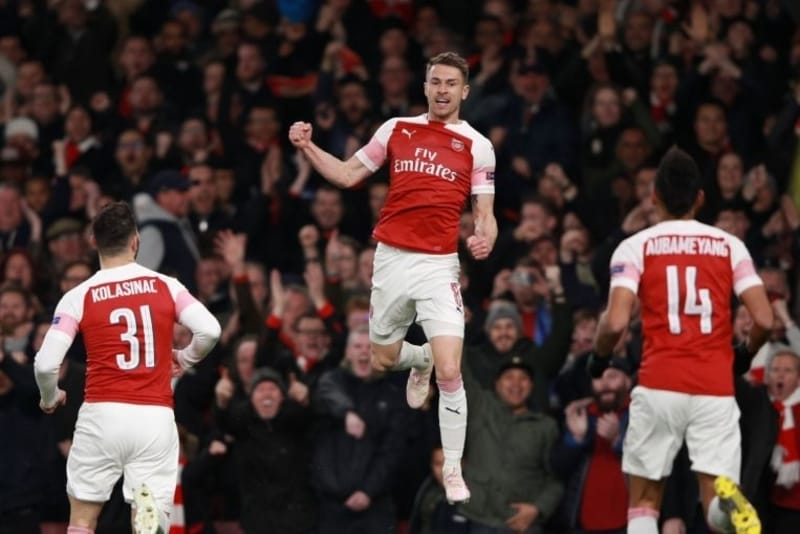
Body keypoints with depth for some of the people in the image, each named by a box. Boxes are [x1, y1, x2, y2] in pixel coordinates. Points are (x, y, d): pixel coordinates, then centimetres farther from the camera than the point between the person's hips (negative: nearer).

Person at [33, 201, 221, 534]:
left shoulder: (78, 297, 1)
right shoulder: (166, 286, 4)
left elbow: (45, 364, -6)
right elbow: (210, 331, -7)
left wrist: (50, 398, 16)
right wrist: (185, 359, 15)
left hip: (101, 415, -1)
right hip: (156, 418, 1)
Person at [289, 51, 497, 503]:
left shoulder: (477, 146, 1)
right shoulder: (397, 129, 8)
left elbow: (485, 214, 1)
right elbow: (348, 175, 14)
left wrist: (485, 237, -21)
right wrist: (307, 147, 1)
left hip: (438, 265, -3)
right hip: (390, 258, 3)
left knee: (450, 373, -13)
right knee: (384, 359, 16)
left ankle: (454, 470, -1)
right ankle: (420, 360, 53)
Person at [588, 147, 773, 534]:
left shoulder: (635, 248, 2)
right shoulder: (730, 246, 7)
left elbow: (616, 322, -11)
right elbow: (764, 320, -1)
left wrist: (599, 357, 11)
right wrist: (746, 353, 21)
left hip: (658, 387, -1)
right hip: (716, 389, 1)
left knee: (644, 499, 13)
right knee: (715, 497, 0)